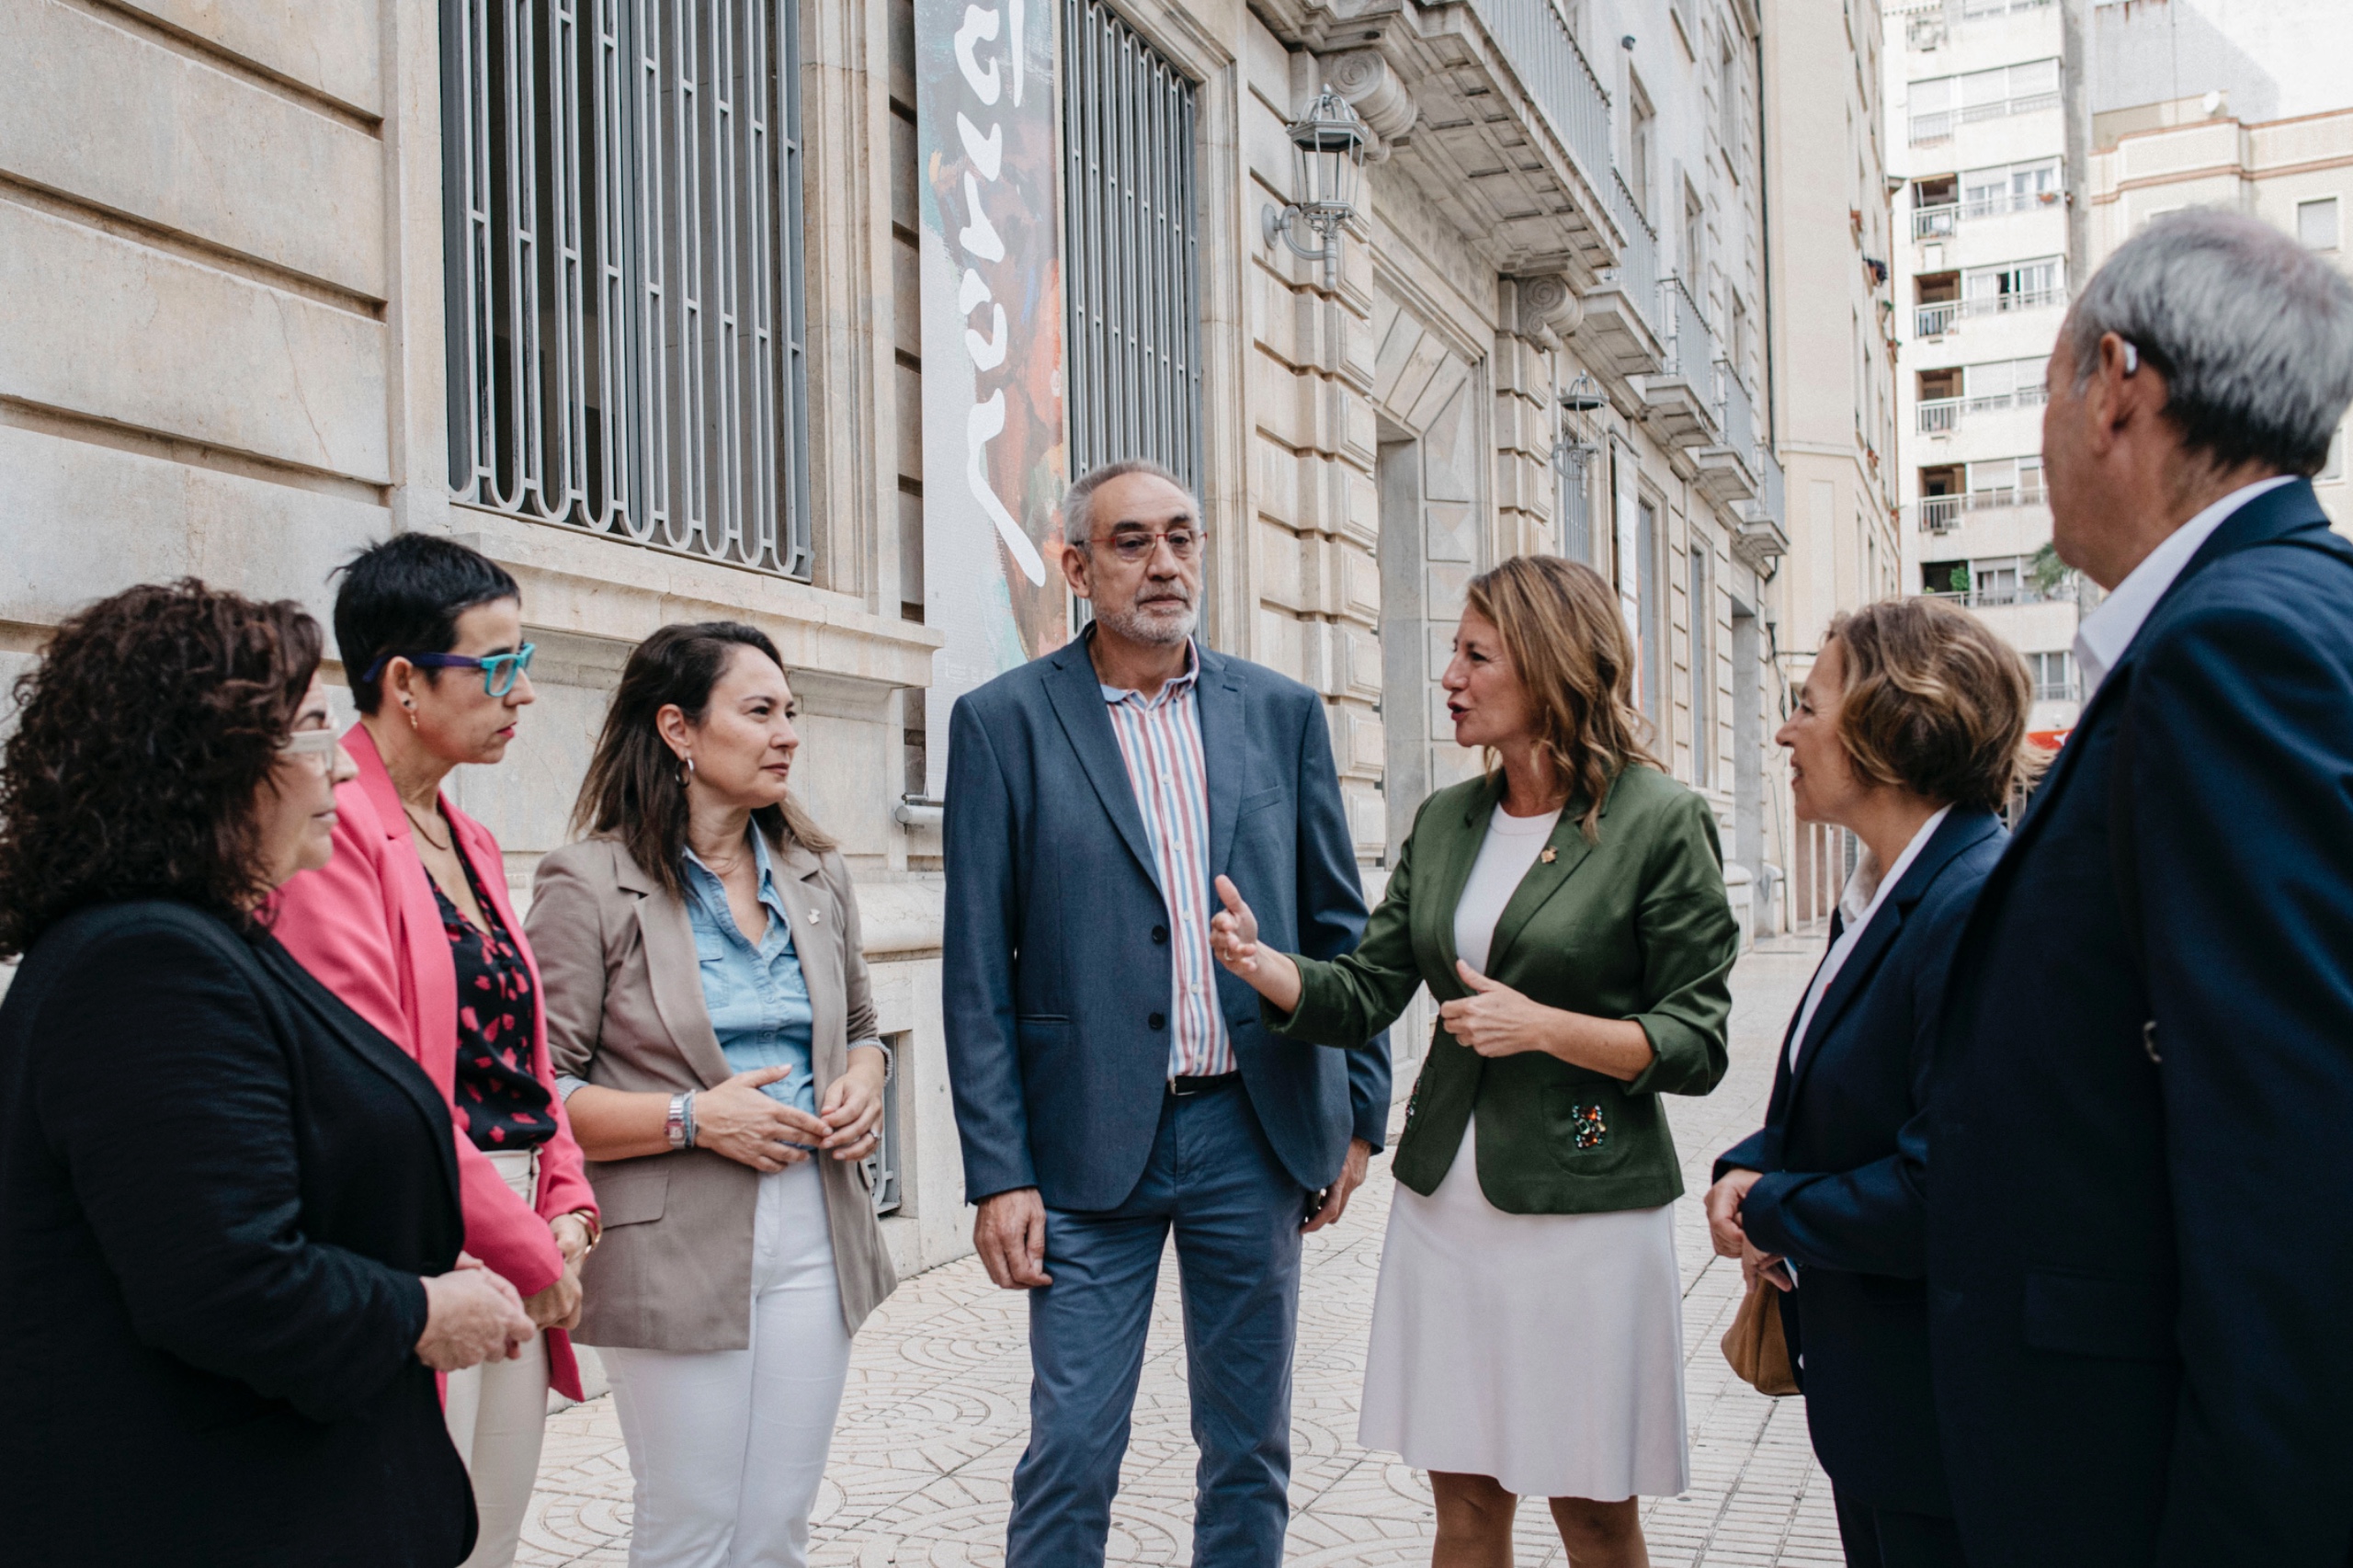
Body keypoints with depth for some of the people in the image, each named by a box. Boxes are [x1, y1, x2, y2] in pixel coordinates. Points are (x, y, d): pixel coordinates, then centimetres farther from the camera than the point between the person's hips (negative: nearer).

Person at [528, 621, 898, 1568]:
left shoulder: (816, 873, 11)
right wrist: (692, 1117, -18)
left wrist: (864, 1082, 0)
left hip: (814, 1236, 5)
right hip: (677, 1250, -5)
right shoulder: (589, 886, -7)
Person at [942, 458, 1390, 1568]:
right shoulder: (1004, 722, -3)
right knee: (1069, 1457, 3)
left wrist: (1359, 1112, 6)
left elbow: (1340, 927, 10)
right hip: (1094, 1143, -3)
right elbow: (978, 971, -4)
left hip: (1257, 1131, 3)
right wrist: (999, 1174, -8)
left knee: (1250, 1452, 15)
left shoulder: (1282, 713, 6)